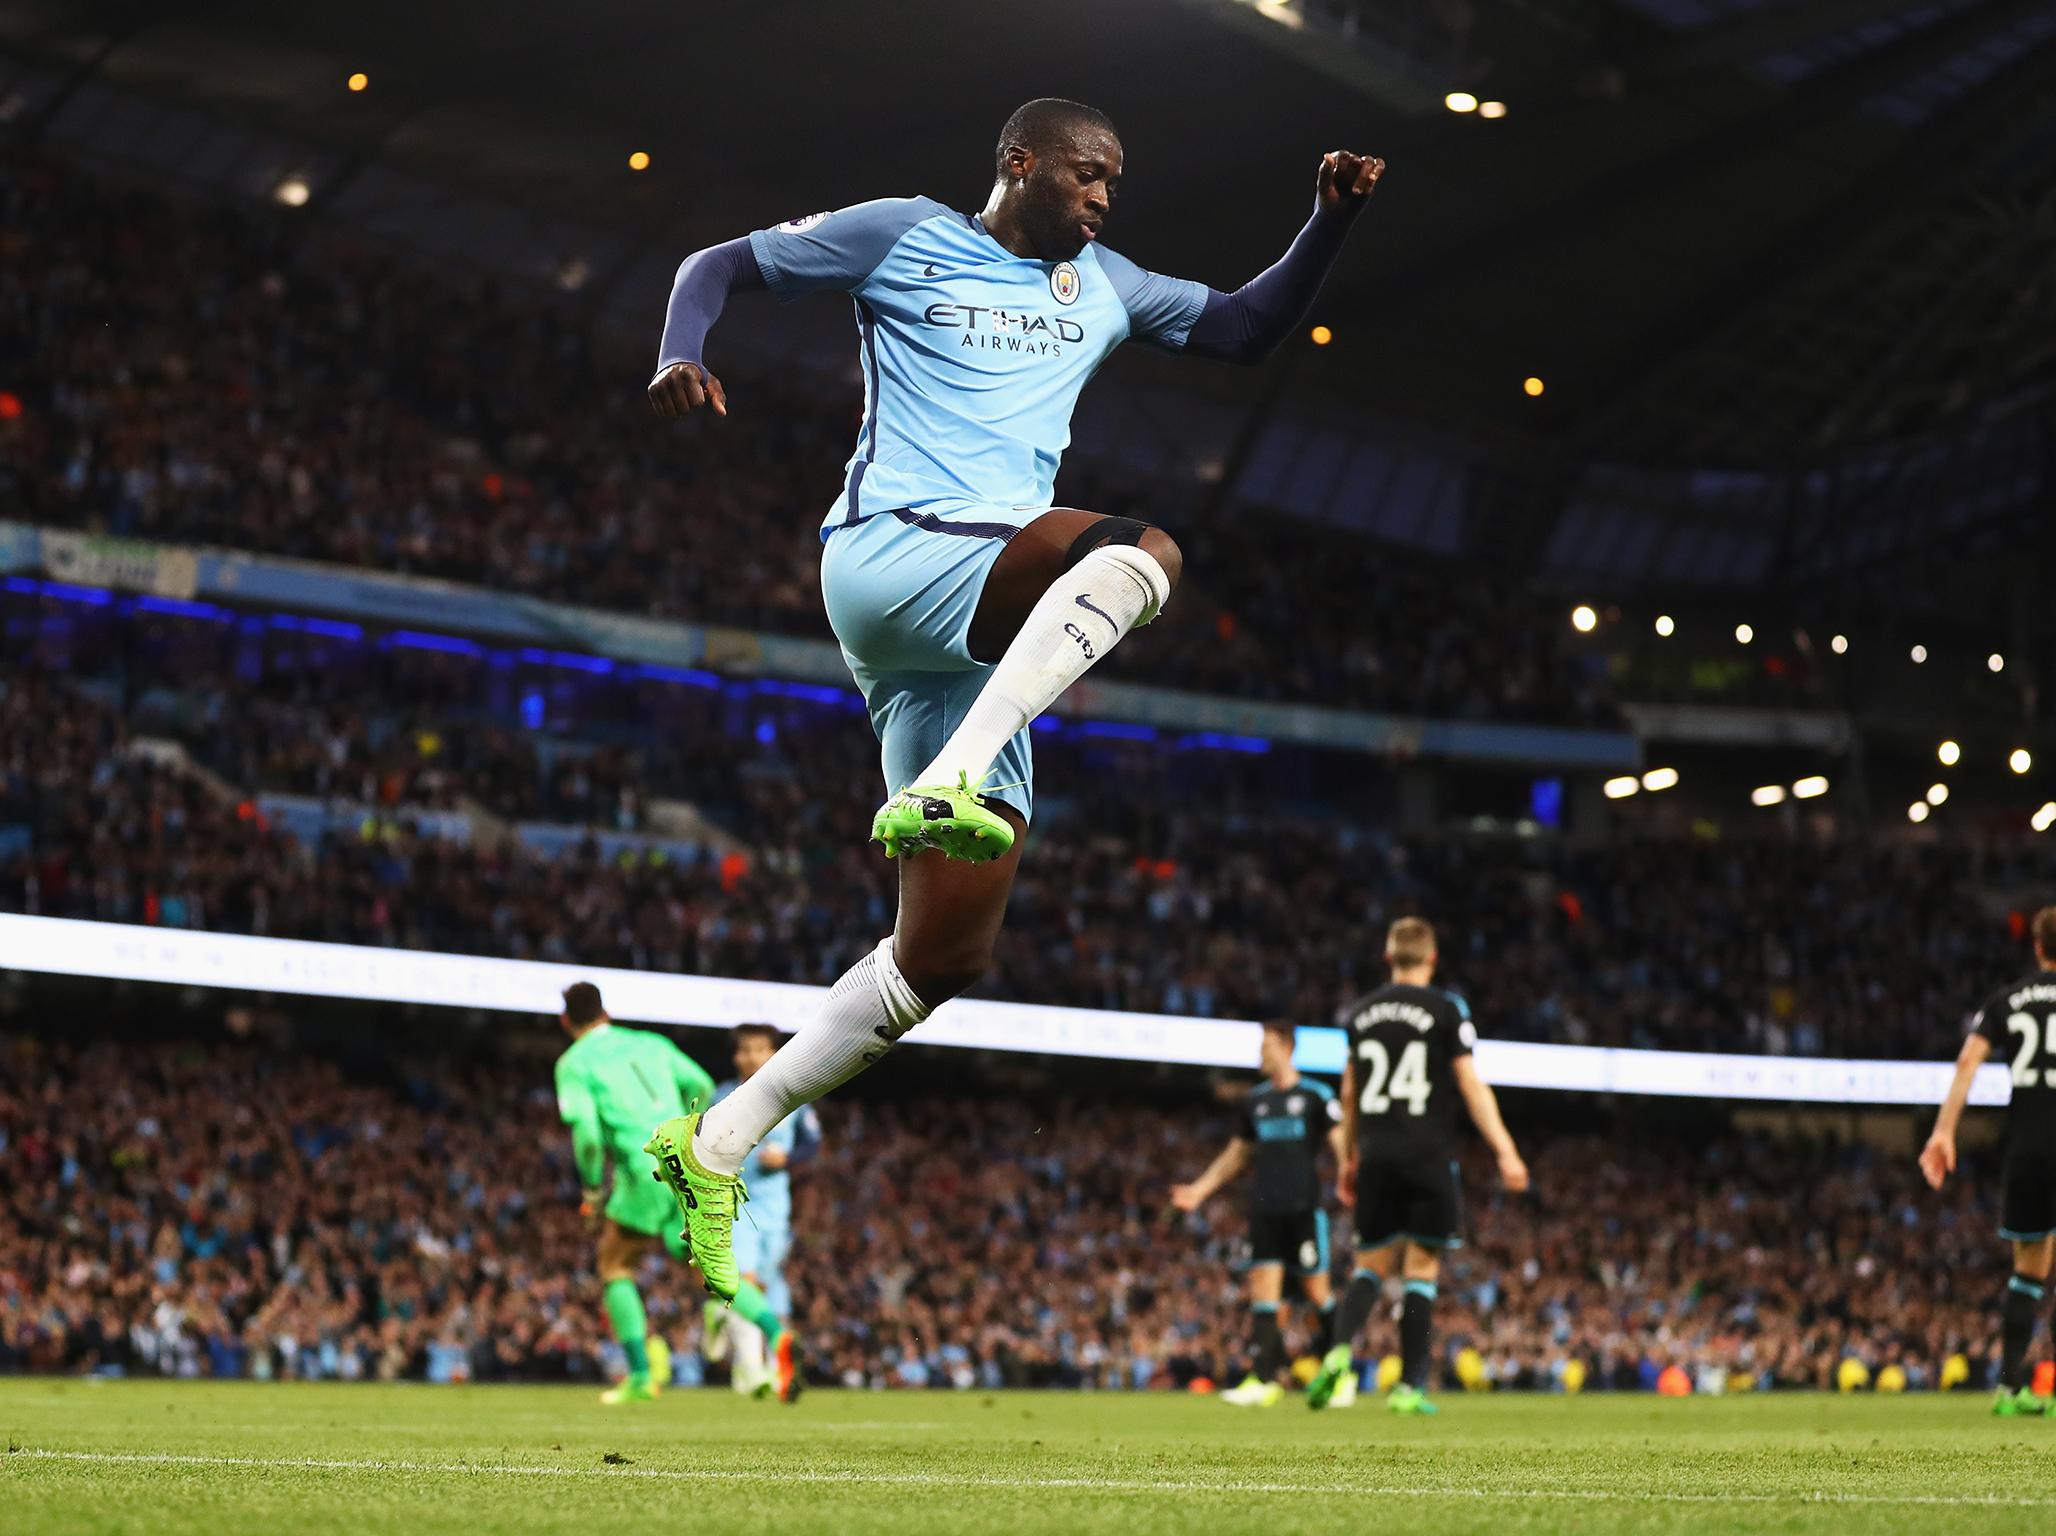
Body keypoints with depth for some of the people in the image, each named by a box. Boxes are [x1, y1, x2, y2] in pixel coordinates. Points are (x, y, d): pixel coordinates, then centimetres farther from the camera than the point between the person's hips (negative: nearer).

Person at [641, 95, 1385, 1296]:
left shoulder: (1103, 287, 26)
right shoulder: (907, 237, 9)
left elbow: (1248, 329, 29)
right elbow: (723, 264, 12)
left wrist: (1333, 223, 13)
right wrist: (682, 357, -9)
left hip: (989, 632, 7)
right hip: (890, 554, -6)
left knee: (950, 950, -1)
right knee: (1143, 553, -33)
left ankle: (720, 1148, 8)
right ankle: (942, 791, -46)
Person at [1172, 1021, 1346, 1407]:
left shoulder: (1315, 1095, -2)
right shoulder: (1256, 1099, 14)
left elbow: (1340, 1143, -7)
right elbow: (1238, 1153, 24)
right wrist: (1201, 1189, 20)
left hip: (1304, 1208, -5)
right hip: (1264, 1209, 5)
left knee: (1316, 1289, -1)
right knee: (1263, 1288, -4)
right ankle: (1263, 1379, -7)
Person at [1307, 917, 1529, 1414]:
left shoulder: (1361, 1014, 10)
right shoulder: (1447, 1009, -3)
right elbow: (1470, 1085, -7)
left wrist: (1349, 1159, 28)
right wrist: (1505, 1152, -5)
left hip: (1377, 1155, 3)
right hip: (1429, 1157, -3)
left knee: (1371, 1267, 11)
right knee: (1421, 1271, 2)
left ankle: (1341, 1349, -15)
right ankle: (1409, 1387, -1)